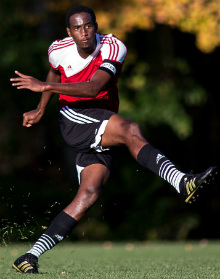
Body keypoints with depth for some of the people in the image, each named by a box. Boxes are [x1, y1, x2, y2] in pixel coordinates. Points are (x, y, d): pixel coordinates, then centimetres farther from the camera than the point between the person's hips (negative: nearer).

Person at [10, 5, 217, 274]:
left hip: (101, 131, 2)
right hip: (73, 119, -2)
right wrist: (40, 110, 30)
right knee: (131, 131, -29)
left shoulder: (112, 48, -10)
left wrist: (46, 86, -27)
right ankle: (182, 182, -46)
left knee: (89, 194, -12)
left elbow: (94, 88, -24)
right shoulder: (59, 51, -2)